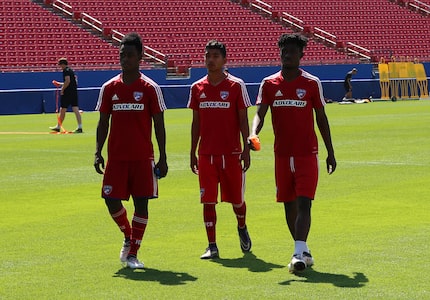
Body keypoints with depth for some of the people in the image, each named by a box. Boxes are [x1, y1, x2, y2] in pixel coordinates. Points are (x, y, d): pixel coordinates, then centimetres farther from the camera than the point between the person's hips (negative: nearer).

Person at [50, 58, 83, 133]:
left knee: (62, 110, 4)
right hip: (74, 92, 8)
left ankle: (58, 126, 14)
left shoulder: (66, 70, -9)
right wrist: (60, 84, 27)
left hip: (67, 93, -8)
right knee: (76, 109, 0)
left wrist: (62, 89, -13)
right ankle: (80, 127, -9)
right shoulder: (71, 70, 19)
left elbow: (67, 81, -22)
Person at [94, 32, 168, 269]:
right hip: (116, 156, 2)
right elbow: (103, 122, 10)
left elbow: (159, 125, 0)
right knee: (111, 200, -3)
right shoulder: (109, 87, 6)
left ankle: (133, 254, 6)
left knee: (141, 202, -2)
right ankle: (128, 237, 25)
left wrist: (162, 158, -4)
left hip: (143, 157, -2)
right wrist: (98, 153, 0)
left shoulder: (150, 88, -2)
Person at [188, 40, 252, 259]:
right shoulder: (197, 88, 7)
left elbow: (243, 120, -1)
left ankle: (242, 228, 37)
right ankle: (212, 246, 3)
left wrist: (246, 149, -8)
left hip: (231, 153, -2)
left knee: (236, 198, 7)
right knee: (208, 200, -2)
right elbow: (196, 123, 12)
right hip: (206, 154, 2)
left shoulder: (236, 86, -2)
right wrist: (193, 153, 10)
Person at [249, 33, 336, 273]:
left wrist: (330, 152, 6)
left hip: (307, 154, -3)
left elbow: (321, 118, 5)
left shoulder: (312, 83, -1)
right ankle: (304, 251, 21)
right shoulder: (269, 84, 3)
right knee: (289, 204, 9)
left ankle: (299, 253, -20)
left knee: (303, 203, -13)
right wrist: (253, 134, -27)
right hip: (282, 154, 3)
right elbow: (260, 113, -5)